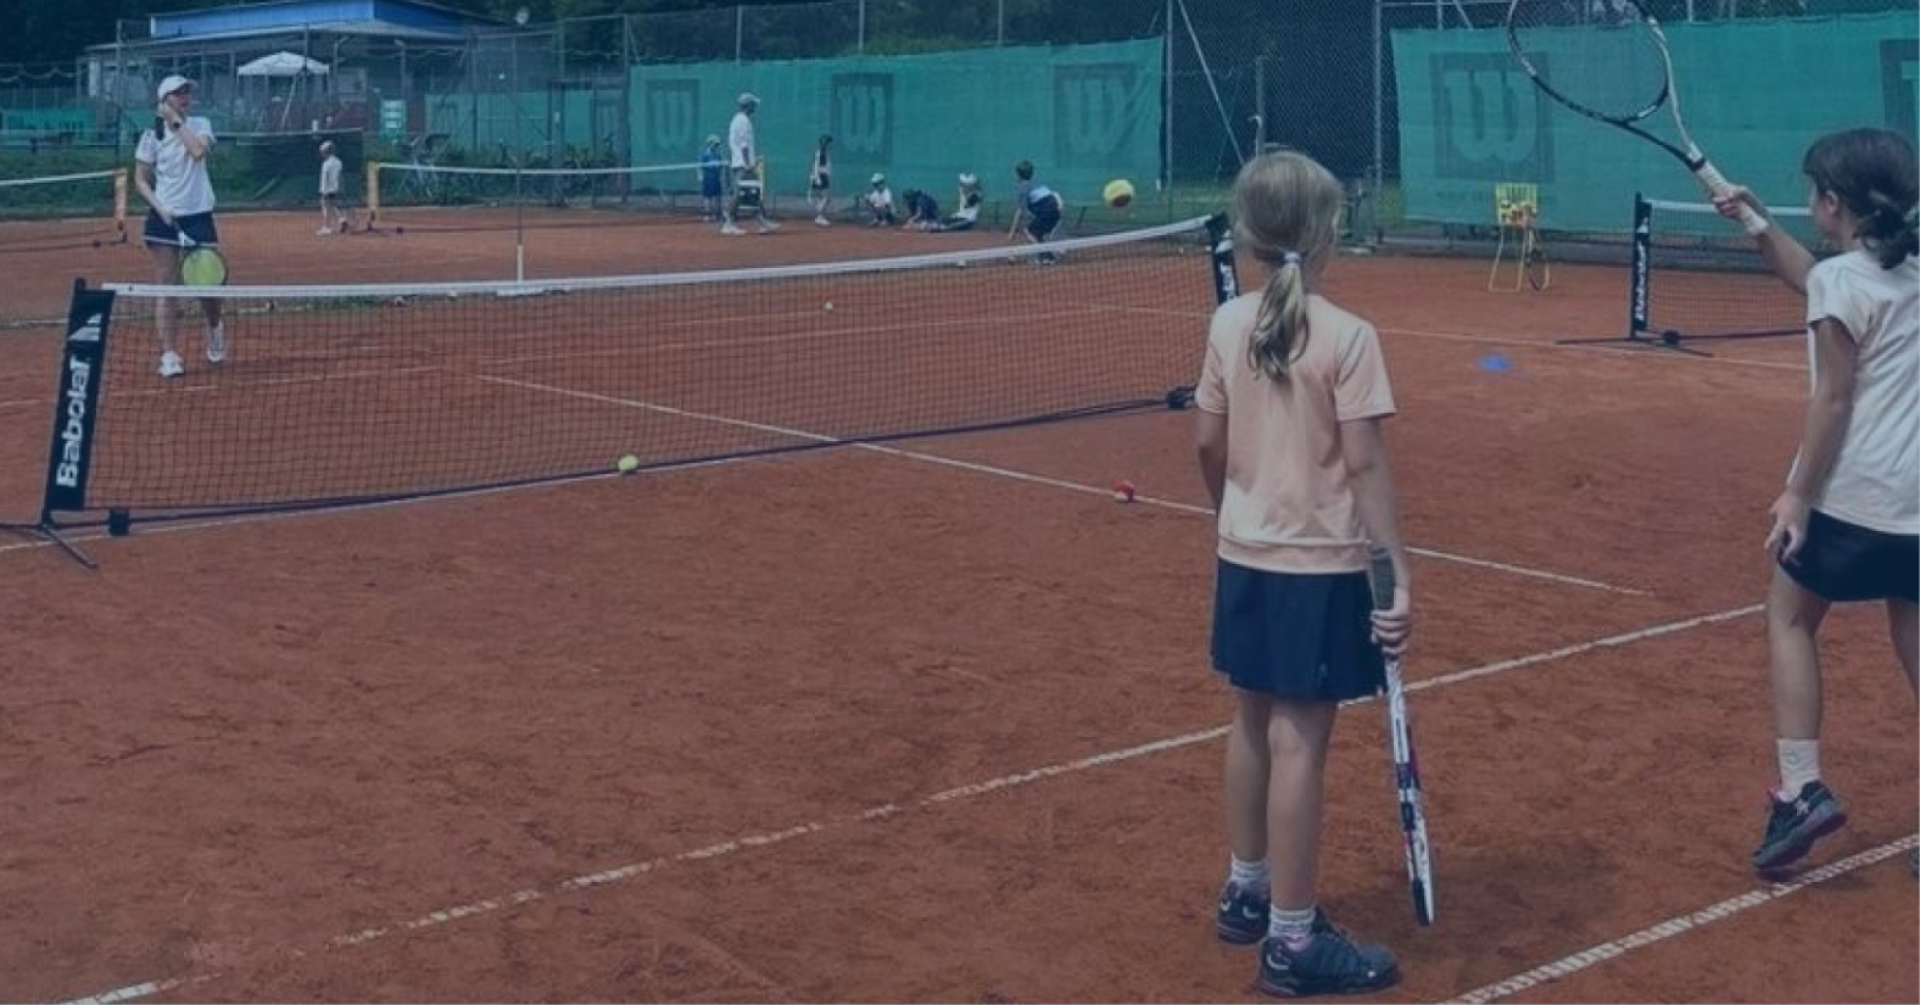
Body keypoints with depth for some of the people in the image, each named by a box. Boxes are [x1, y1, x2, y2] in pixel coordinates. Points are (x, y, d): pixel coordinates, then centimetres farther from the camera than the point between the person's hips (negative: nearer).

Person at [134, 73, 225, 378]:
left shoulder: (200, 125, 4)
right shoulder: (152, 135, 0)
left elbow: (199, 150, -18)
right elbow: (141, 180, 2)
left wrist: (177, 122, -12)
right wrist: (158, 206, -12)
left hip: (199, 215, 1)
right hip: (164, 217, -1)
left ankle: (214, 329, 36)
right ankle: (168, 356, -5)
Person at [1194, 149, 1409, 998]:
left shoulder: (1228, 323, 1)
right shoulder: (1346, 337, -15)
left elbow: (1208, 444, 7)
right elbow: (1365, 466, -17)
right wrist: (1399, 573, -13)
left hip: (1244, 558, 6)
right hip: (1321, 568, -6)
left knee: (1253, 723, 19)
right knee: (1299, 743, -1)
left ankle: (1246, 893, 35)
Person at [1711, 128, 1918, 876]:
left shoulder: (1842, 280, -11)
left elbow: (1833, 399, -14)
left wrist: (1798, 493, -11)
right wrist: (1756, 224, 23)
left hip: (1852, 496, -7)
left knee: (1791, 619, 12)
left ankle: (1801, 789, 2)